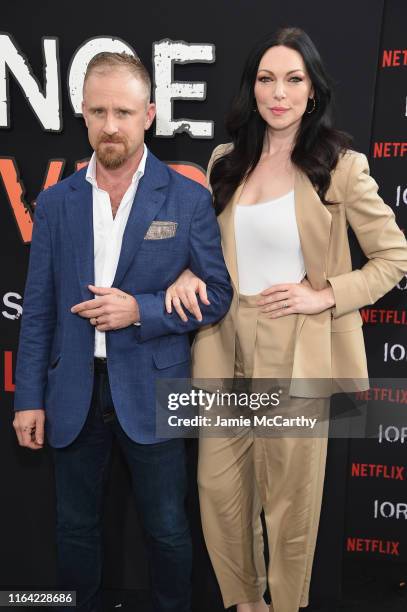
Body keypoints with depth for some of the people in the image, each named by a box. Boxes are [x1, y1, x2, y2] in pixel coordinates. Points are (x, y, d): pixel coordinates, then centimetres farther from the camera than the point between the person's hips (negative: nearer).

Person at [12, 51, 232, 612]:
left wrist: (140, 310, -18)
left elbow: (217, 295, -3)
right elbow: (38, 307, 4)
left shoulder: (189, 199, -5)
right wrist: (29, 397, 1)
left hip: (151, 392, -2)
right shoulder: (55, 202, 2)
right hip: (73, 394, 3)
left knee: (166, 529, 14)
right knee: (76, 528, 18)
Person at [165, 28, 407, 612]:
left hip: (297, 351, -4)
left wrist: (326, 295, -14)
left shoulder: (341, 166, -7)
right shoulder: (226, 161, 6)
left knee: (290, 495, 12)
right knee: (219, 484, 13)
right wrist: (187, 274, -4)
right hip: (226, 345, 4)